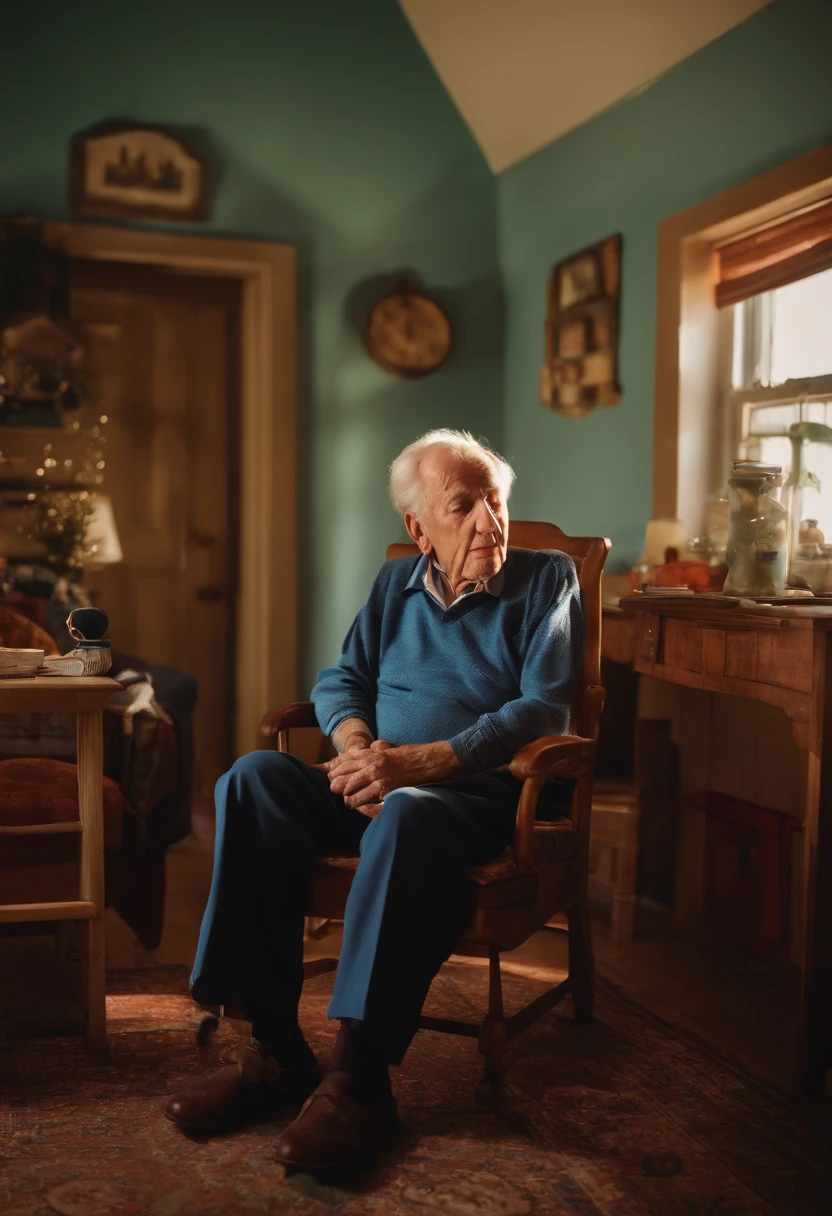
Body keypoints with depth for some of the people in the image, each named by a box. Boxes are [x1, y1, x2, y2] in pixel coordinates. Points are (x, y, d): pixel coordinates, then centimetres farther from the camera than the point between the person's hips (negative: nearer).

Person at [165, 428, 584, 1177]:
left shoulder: (547, 580, 3)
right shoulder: (396, 583, 17)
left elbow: (544, 708, -10)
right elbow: (341, 680, 14)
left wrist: (419, 762, -22)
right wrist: (356, 742, -12)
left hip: (485, 789, -5)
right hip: (384, 780, 5)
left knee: (405, 816, -39)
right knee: (254, 779, -22)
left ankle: (360, 1077, -31)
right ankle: (274, 1046, -20)